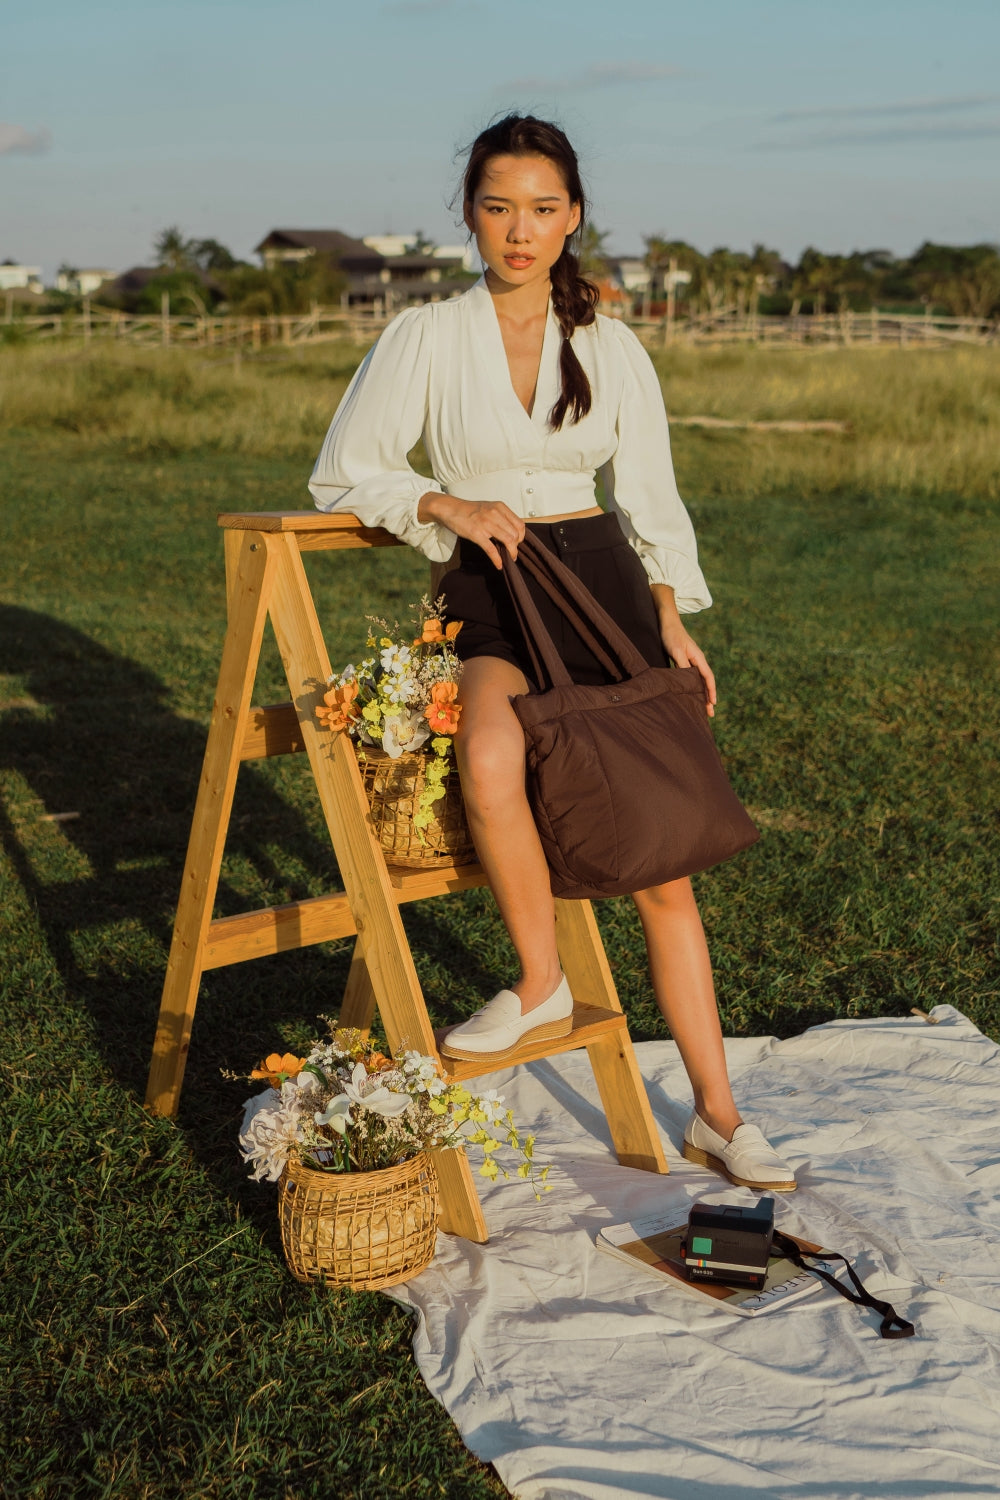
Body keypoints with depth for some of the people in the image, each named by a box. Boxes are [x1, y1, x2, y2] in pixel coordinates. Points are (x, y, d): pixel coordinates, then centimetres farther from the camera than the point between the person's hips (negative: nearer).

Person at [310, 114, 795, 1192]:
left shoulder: (614, 350, 9)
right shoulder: (424, 337, 2)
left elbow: (651, 495, 14)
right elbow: (342, 472, 3)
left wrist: (672, 618, 2)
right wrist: (446, 506, -13)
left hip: (607, 586, 2)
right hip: (487, 598, -2)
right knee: (491, 761, -38)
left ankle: (716, 1115, 10)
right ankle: (541, 984, -12)